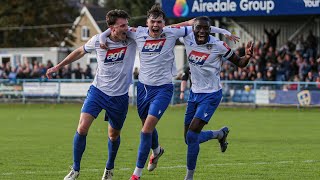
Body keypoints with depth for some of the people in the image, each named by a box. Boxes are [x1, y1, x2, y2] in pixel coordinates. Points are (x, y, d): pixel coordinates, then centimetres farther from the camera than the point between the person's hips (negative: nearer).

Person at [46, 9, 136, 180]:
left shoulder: (132, 39, -10)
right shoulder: (98, 41, -8)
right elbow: (80, 51, 12)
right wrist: (58, 66, 18)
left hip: (120, 96, 1)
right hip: (98, 90, -1)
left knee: (114, 135, 14)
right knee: (82, 128, -14)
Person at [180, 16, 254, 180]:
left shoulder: (218, 46, -17)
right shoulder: (188, 39, -6)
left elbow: (239, 63, -6)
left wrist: (247, 57, -27)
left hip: (211, 95, -6)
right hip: (194, 93, 6)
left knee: (192, 135, -14)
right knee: (189, 139, 11)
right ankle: (220, 134, 38)